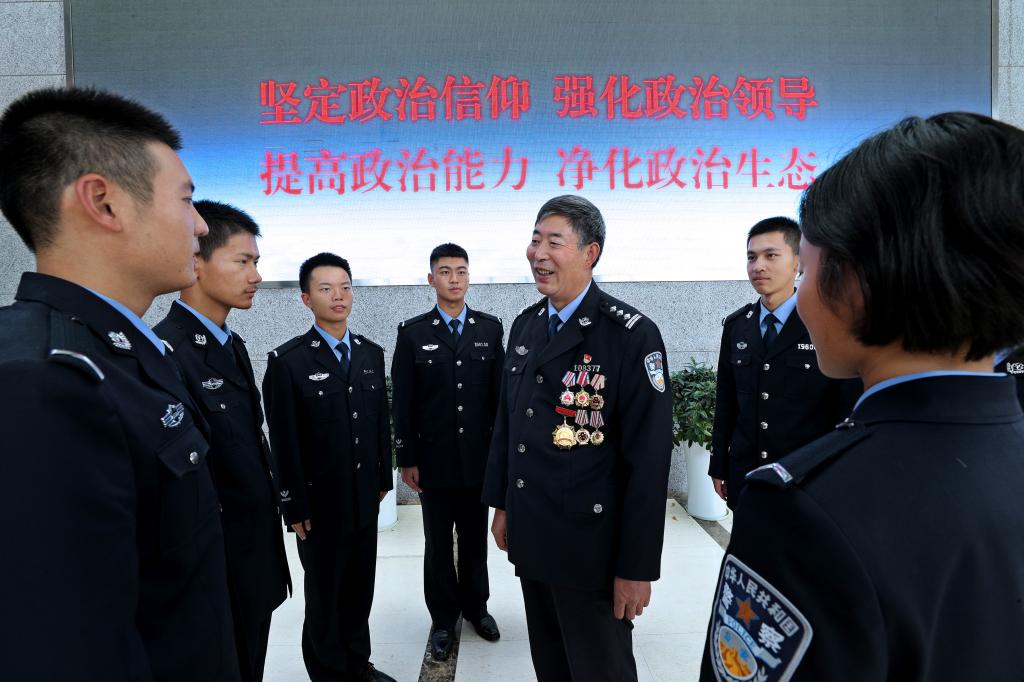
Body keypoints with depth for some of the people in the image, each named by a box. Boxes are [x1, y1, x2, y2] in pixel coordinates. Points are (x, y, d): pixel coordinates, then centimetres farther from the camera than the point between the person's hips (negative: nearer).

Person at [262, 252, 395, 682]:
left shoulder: (371, 353, 5)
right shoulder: (287, 360, -11)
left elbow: (382, 421, 9)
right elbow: (284, 441, -11)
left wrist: (383, 477, 9)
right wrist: (295, 505, -11)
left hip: (365, 497, 5)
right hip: (321, 502, -4)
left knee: (360, 587, 17)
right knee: (324, 594, 13)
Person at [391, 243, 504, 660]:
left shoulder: (490, 328, 2)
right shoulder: (412, 332, -2)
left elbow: (500, 392, 3)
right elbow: (402, 402, -3)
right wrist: (406, 459, -5)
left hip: (479, 457, 1)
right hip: (434, 459, -1)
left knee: (476, 539, 15)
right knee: (438, 544, 12)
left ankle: (476, 606, 35)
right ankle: (444, 617, 29)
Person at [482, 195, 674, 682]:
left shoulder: (632, 335, -17)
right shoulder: (525, 325, 5)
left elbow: (648, 458, -17)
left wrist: (637, 566, -15)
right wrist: (501, 503, 14)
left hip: (592, 546, -6)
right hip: (531, 538, 6)